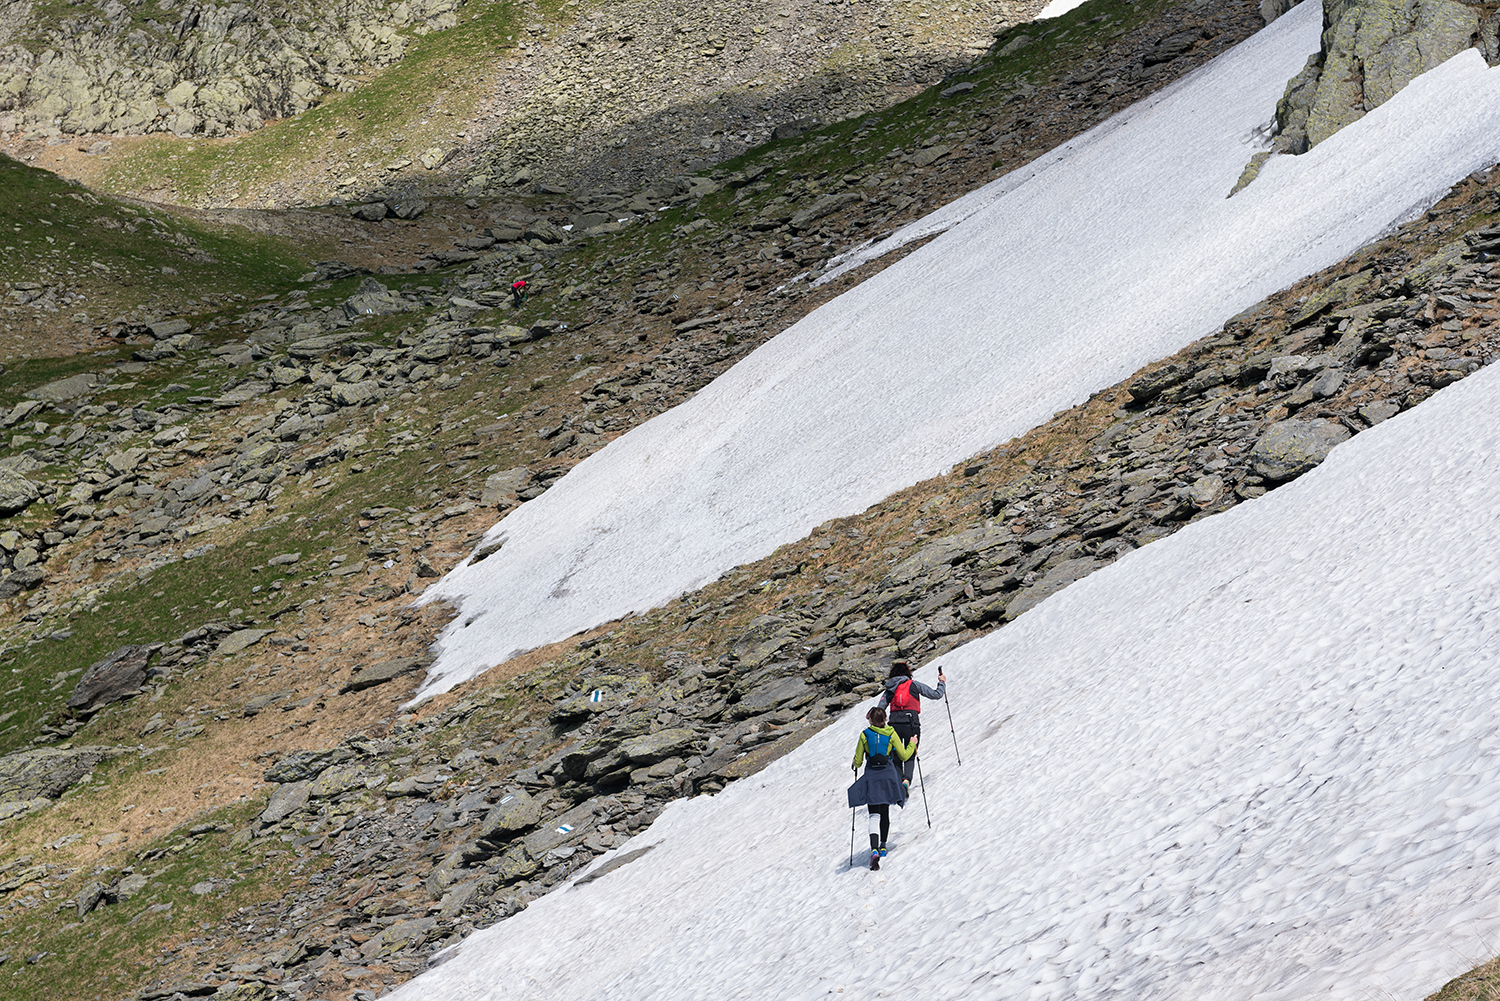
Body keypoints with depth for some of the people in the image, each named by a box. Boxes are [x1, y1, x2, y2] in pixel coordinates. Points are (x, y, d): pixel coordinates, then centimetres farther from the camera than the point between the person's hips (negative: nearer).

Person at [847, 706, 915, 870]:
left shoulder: (864, 735, -3)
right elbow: (903, 756, 4)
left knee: (874, 815, -5)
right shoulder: (891, 734, -1)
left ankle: (874, 850, -26)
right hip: (888, 775, 2)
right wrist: (912, 744, 22)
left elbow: (857, 761, 0)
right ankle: (882, 846, 32)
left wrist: (855, 765, 24)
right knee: (885, 812, 22)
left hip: (871, 776, -2)